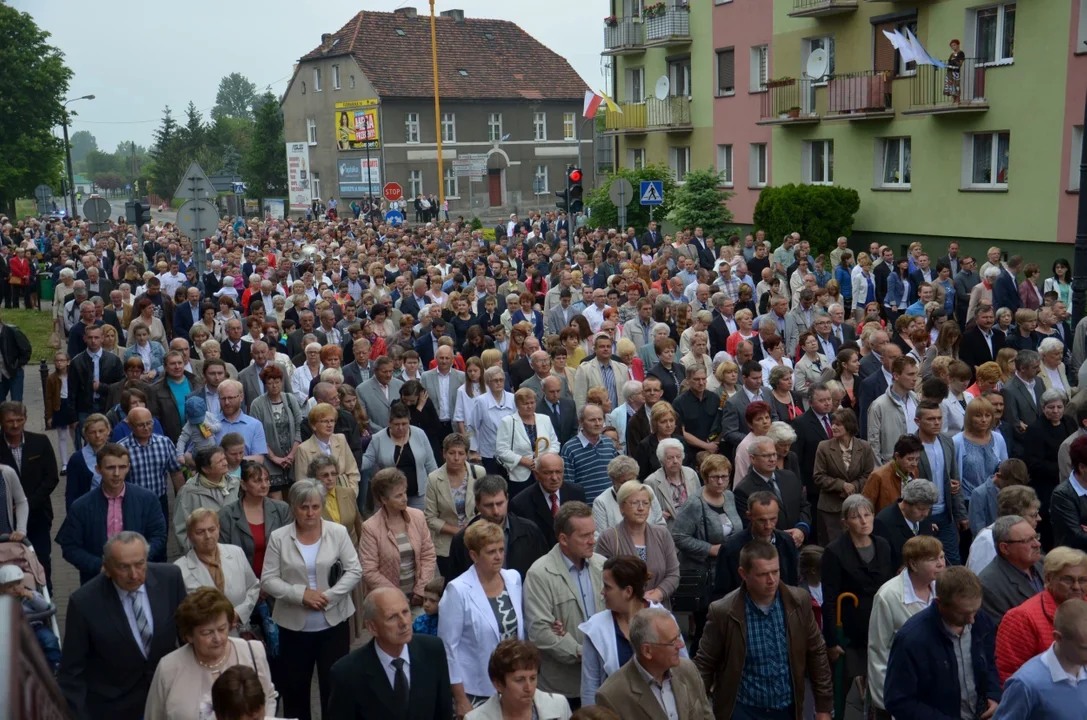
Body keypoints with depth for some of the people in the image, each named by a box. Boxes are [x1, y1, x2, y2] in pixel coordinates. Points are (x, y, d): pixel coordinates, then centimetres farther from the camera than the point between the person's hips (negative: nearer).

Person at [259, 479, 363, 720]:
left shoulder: (338, 532, -3)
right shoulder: (279, 537, -4)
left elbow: (354, 570, -4)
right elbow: (268, 580, -5)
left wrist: (329, 596, -16)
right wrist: (301, 594, -17)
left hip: (333, 624, 0)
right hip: (293, 626, 0)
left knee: (335, 686, 7)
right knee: (294, 688, 12)